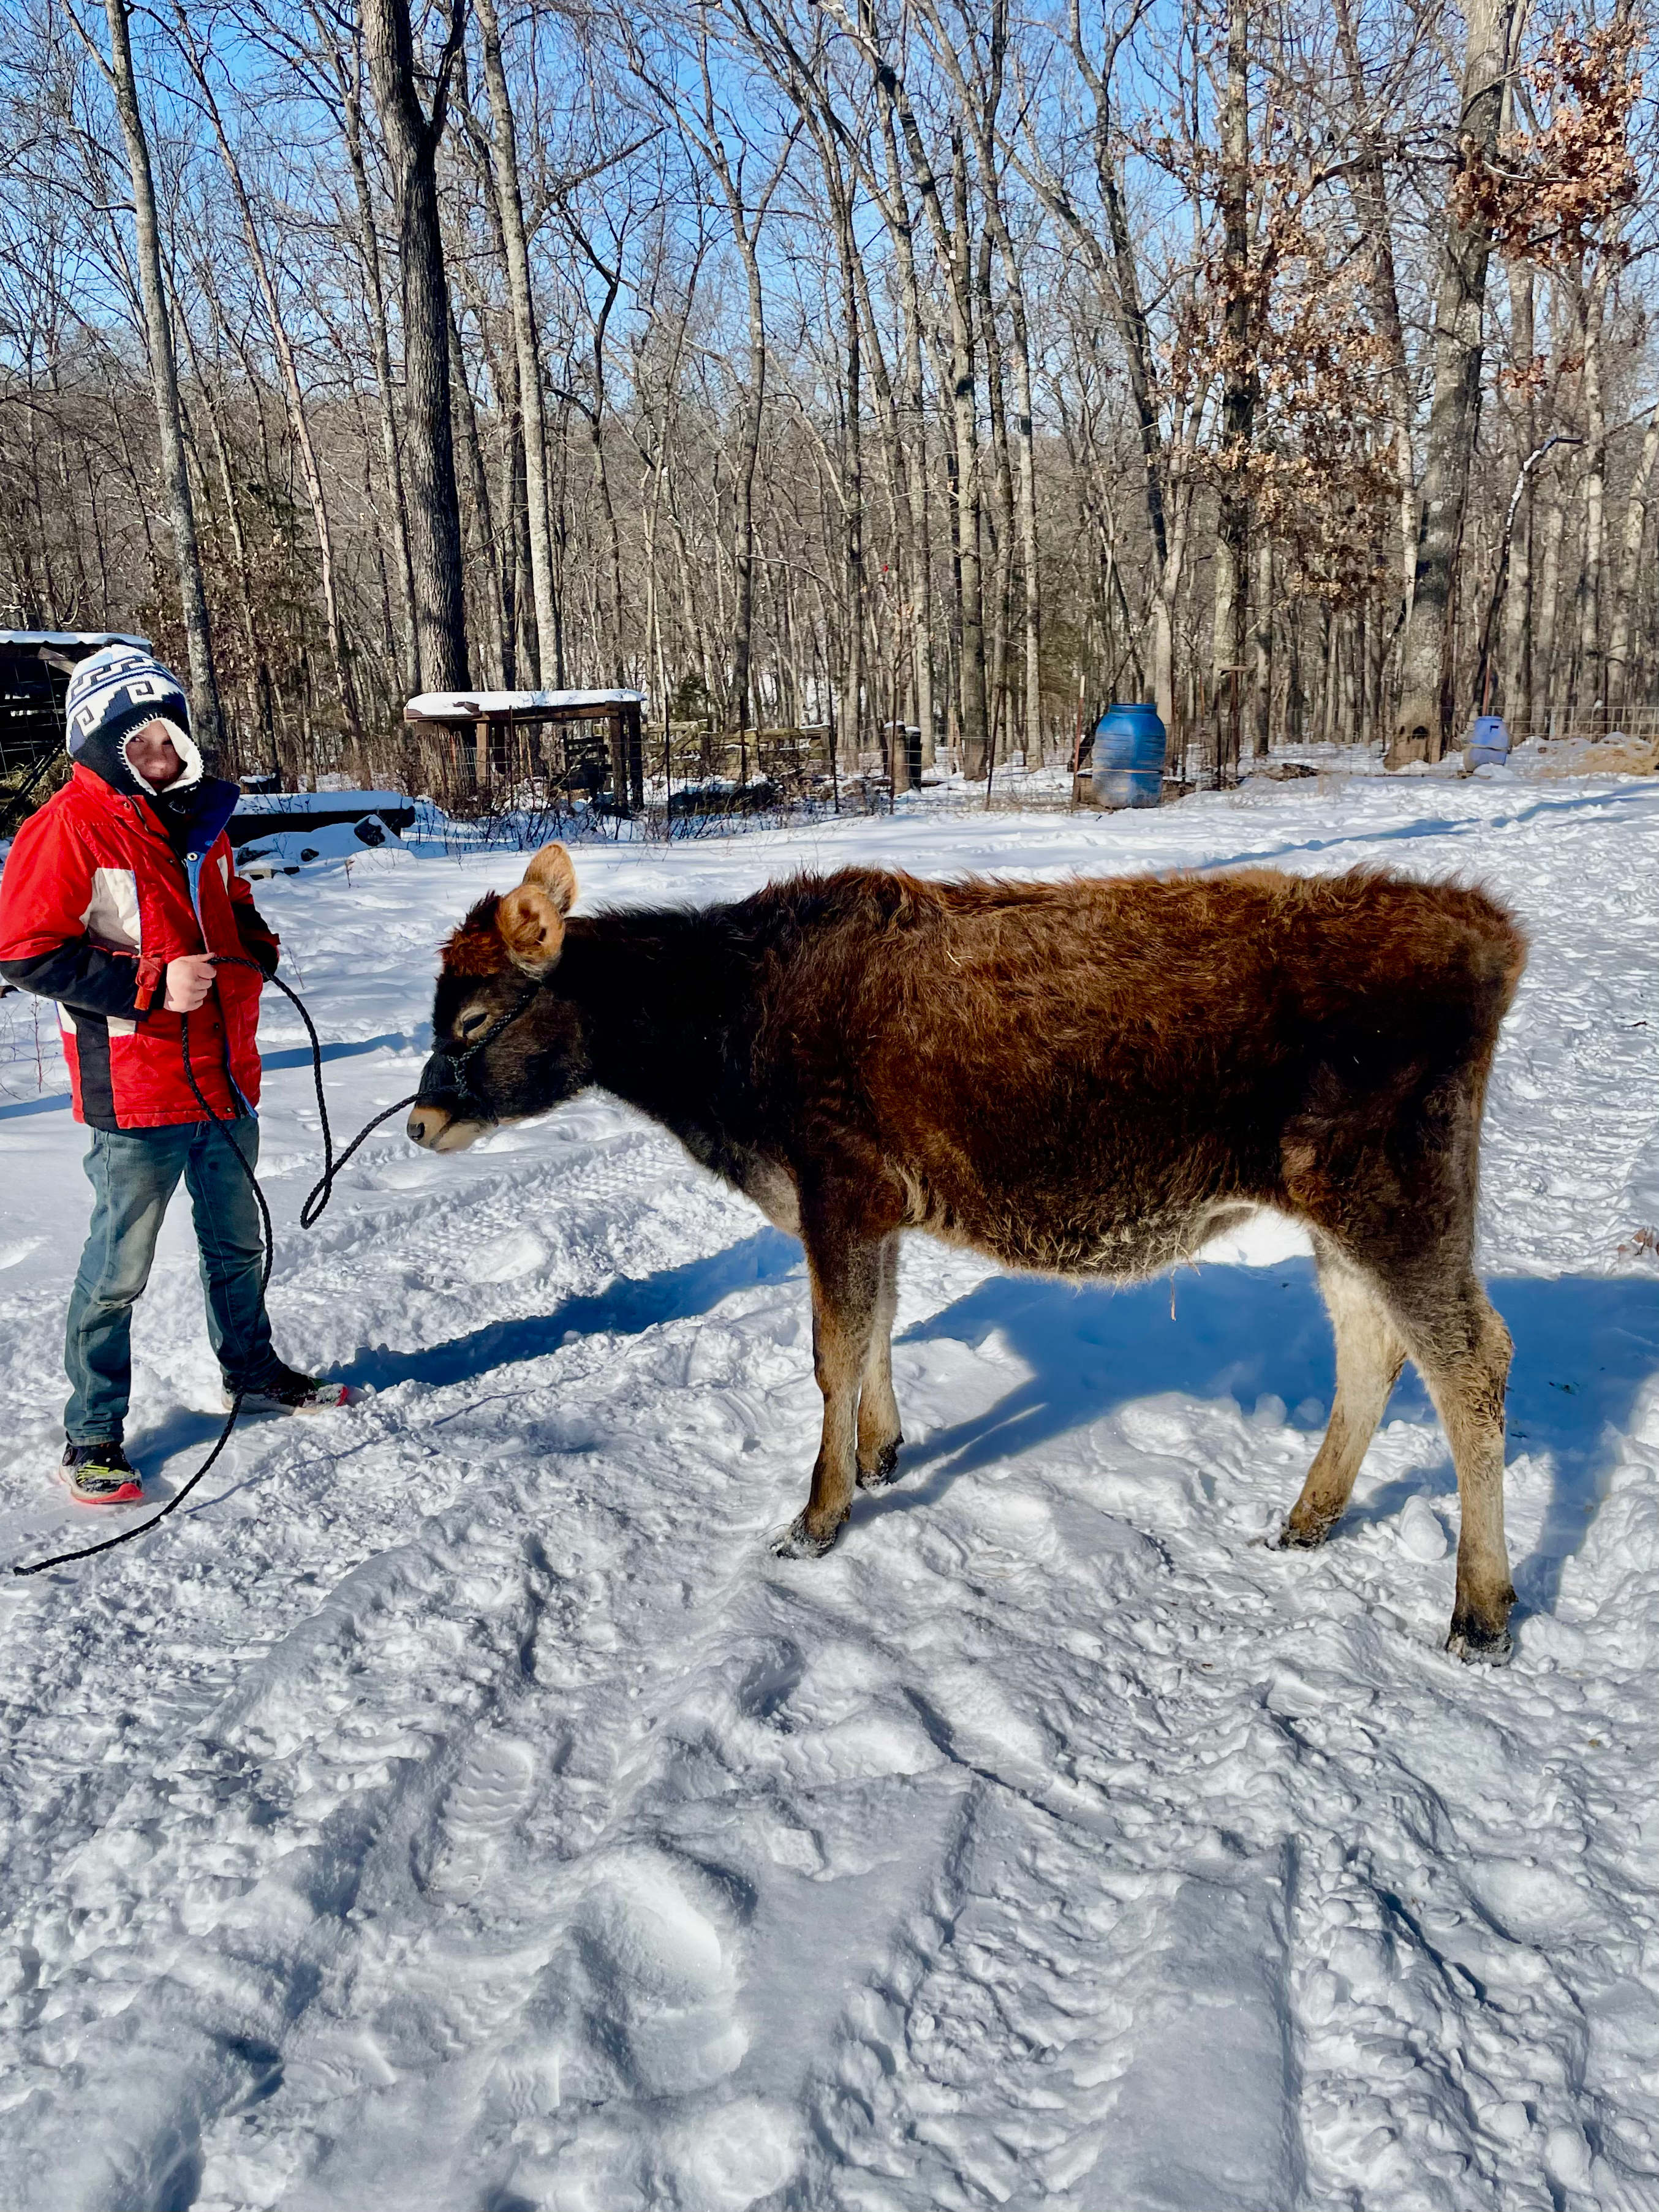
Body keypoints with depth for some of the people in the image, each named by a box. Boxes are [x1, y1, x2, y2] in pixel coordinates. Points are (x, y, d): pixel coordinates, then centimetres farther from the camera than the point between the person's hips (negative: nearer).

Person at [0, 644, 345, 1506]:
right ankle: (92, 1434, 15)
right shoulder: (70, 827, -13)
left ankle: (252, 1370, 41)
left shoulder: (198, 815, 11)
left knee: (237, 1243, 21)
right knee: (118, 1267, 1)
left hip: (224, 1078, 7)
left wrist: (256, 946, 3)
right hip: (136, 1088, -7)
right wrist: (151, 984, -23)